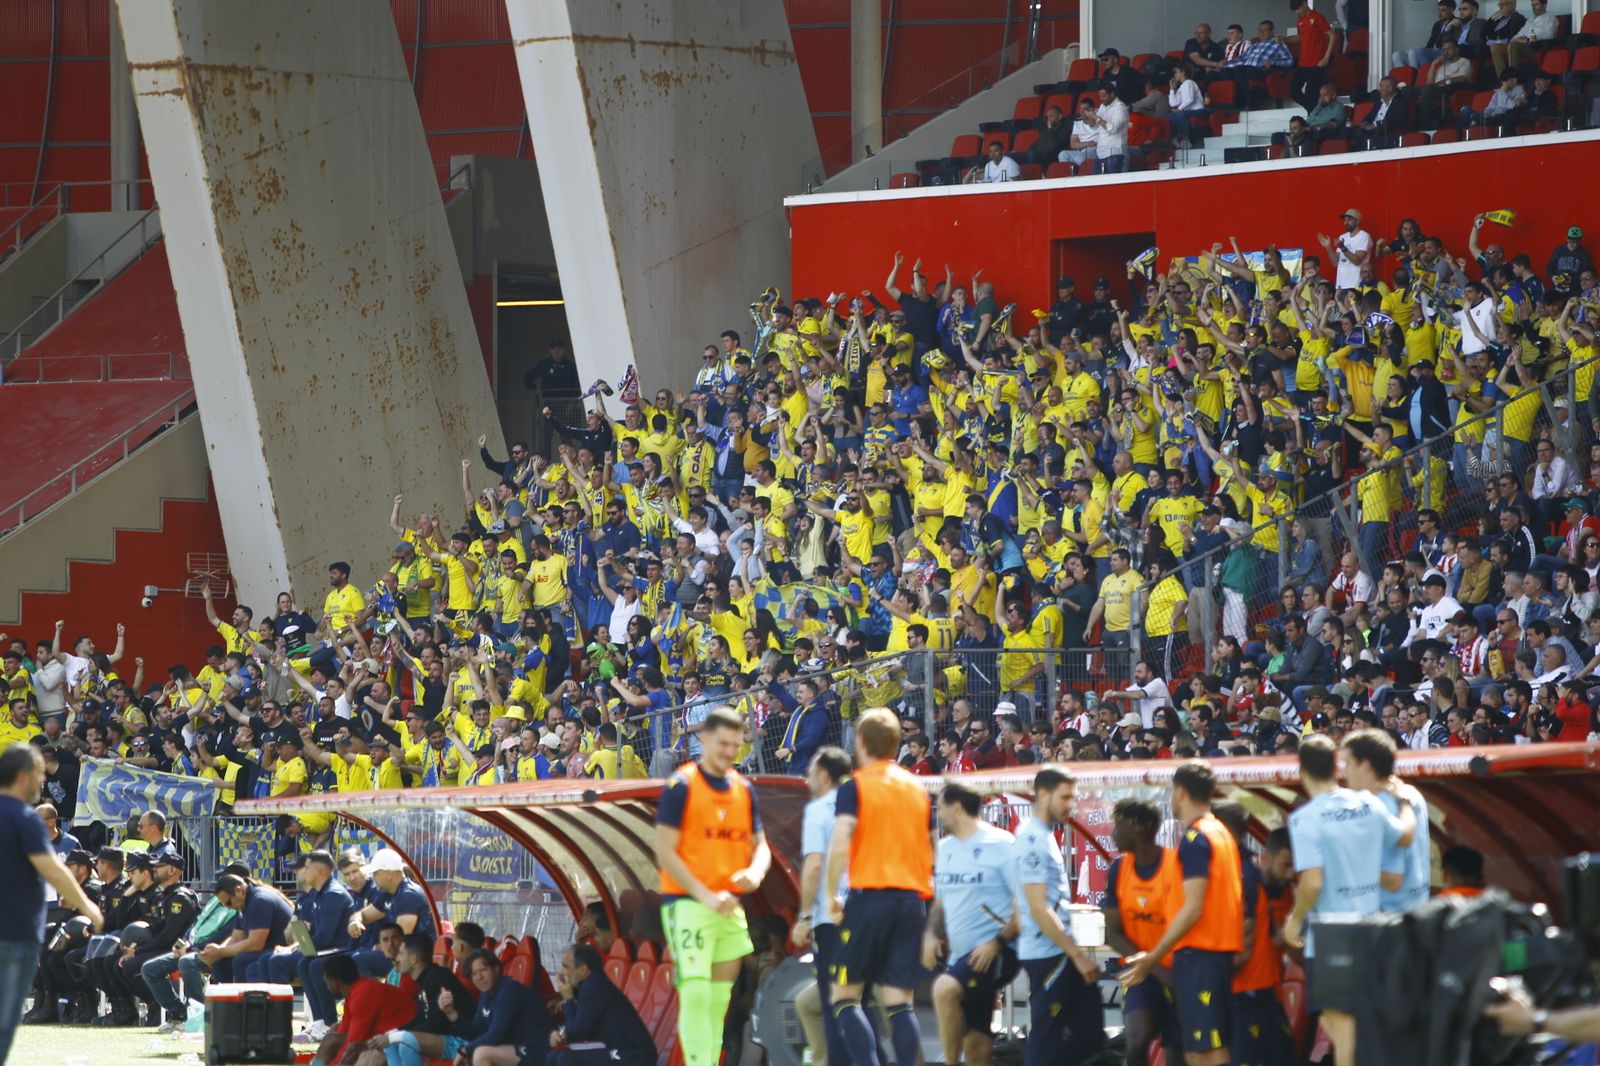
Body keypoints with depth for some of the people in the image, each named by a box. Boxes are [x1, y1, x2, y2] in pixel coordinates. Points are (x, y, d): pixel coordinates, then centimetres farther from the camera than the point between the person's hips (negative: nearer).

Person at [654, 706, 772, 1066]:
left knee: (719, 999, 8)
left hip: (730, 908, 7)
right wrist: (706, 896, -18)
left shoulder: (743, 789, 12)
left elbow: (760, 845, 16)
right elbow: (665, 851, -11)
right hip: (687, 903, -7)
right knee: (695, 994, -16)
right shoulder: (681, 786, -7)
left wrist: (755, 873, -9)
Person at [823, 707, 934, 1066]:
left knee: (845, 995, 3)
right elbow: (930, 852, 16)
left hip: (870, 897, -5)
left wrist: (830, 895, -3)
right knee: (899, 1002, 3)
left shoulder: (855, 787, -3)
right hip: (911, 899, 5)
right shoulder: (917, 788, 13)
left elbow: (839, 846, -14)